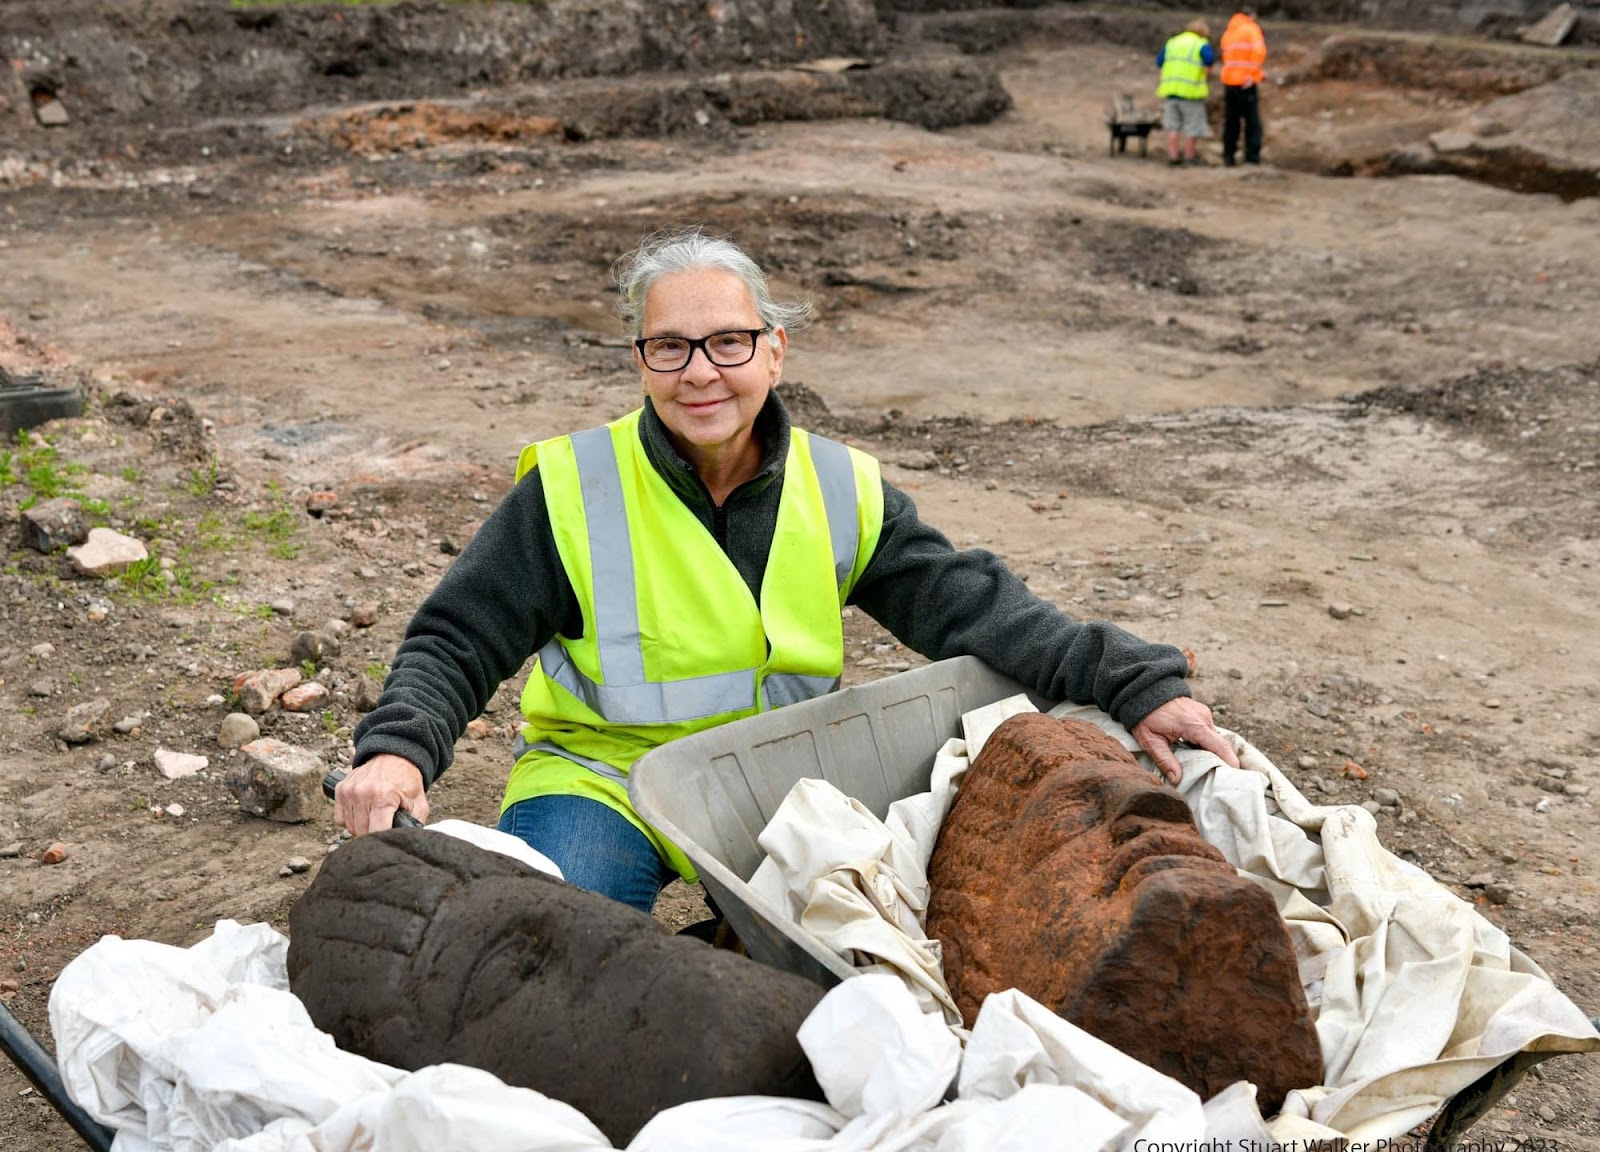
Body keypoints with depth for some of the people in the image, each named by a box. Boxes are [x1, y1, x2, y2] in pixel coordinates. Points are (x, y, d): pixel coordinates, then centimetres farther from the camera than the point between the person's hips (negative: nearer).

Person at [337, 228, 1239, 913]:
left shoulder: (843, 492, -1)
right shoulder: (572, 489, -8)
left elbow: (974, 607, -5)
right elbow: (456, 642, -7)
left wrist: (1136, 684, -17)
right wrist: (399, 748, -27)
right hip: (600, 779, -3)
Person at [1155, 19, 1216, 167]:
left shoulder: (1171, 42, 15)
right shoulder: (1202, 45, -1)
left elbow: (1159, 62, 12)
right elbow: (1209, 59, -19)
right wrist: (1207, 71, -1)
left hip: (1170, 88, 5)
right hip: (1191, 90, -5)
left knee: (1172, 125, 10)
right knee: (1192, 125, 6)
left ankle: (1172, 156, 7)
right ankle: (1189, 156, 10)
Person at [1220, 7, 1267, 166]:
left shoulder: (1228, 32, 16)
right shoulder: (1251, 29, -1)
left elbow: (1227, 56, 12)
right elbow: (1259, 51, -16)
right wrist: (1253, 74, -11)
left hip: (1228, 81, 5)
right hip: (1247, 83, -5)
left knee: (1231, 121, 12)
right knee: (1252, 121, 1)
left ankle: (1228, 156, 11)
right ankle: (1252, 156, -3)